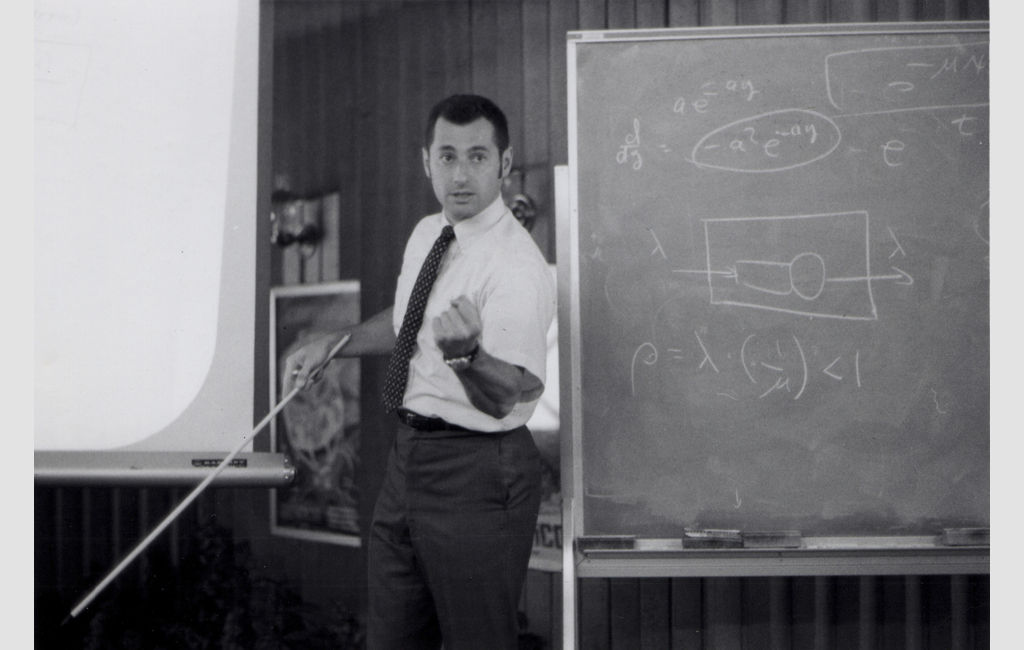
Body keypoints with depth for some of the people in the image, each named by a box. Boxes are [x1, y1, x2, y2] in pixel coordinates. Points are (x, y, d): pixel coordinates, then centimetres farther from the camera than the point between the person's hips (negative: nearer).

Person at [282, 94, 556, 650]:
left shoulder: (516, 267, -21)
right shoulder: (426, 234, 6)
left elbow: (503, 399, -28)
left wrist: (466, 351, -47)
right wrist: (333, 343, 13)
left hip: (477, 474, -8)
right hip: (409, 457, 8)